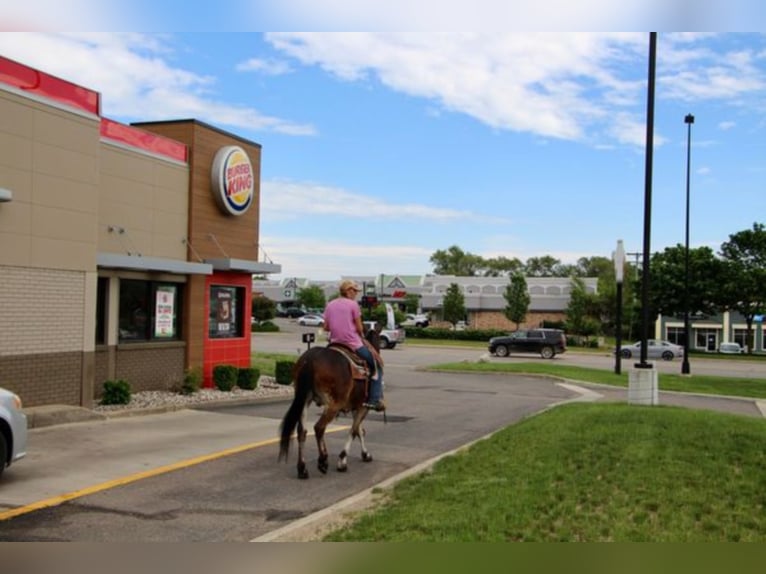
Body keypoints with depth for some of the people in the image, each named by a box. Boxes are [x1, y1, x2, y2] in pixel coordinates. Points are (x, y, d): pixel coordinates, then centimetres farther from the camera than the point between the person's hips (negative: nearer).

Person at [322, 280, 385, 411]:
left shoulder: (330, 305, 8)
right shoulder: (353, 304, -7)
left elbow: (326, 327, 9)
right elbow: (359, 328, -7)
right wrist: (362, 336, 12)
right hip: (354, 344, -6)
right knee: (377, 366, 9)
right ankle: (374, 399, -1)